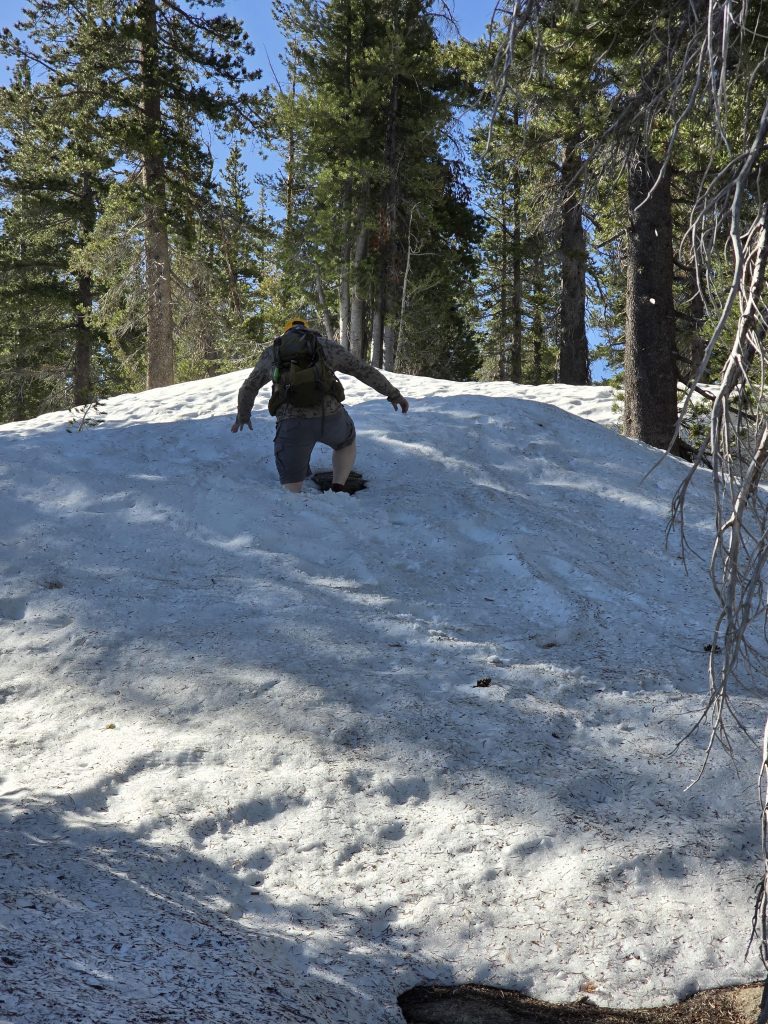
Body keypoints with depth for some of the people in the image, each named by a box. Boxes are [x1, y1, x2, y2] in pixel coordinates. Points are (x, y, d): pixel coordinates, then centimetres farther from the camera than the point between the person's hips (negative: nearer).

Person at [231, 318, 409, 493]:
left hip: (291, 423, 0)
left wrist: (242, 416, 51)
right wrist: (393, 393, 32)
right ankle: (337, 492, 13)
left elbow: (248, 389, 34)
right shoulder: (326, 345, 20)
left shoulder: (271, 353, 23)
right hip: (330, 417, 1)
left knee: (291, 488, 9)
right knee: (347, 442, 34)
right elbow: (364, 370, 22)